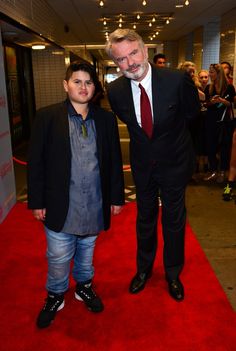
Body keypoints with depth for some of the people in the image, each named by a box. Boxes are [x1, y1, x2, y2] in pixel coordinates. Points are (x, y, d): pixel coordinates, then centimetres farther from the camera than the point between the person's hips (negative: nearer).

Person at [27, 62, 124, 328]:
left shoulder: (106, 119, 2)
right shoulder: (47, 117, -6)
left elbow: (114, 161, 6)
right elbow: (35, 162, -5)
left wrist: (116, 197, 7)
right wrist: (37, 202, -6)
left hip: (94, 203, 3)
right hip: (60, 204, -2)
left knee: (87, 249, 20)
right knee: (59, 256, 8)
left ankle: (84, 286, 45)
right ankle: (55, 296, 34)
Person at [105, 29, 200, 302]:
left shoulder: (178, 80, -23)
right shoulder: (115, 90, -15)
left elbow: (192, 111, -3)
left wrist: (170, 132, 5)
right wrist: (143, 136, 6)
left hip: (174, 161, -2)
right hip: (142, 163, 2)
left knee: (174, 219, 13)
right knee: (145, 218, 19)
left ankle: (173, 274, 37)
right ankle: (144, 268, 43)